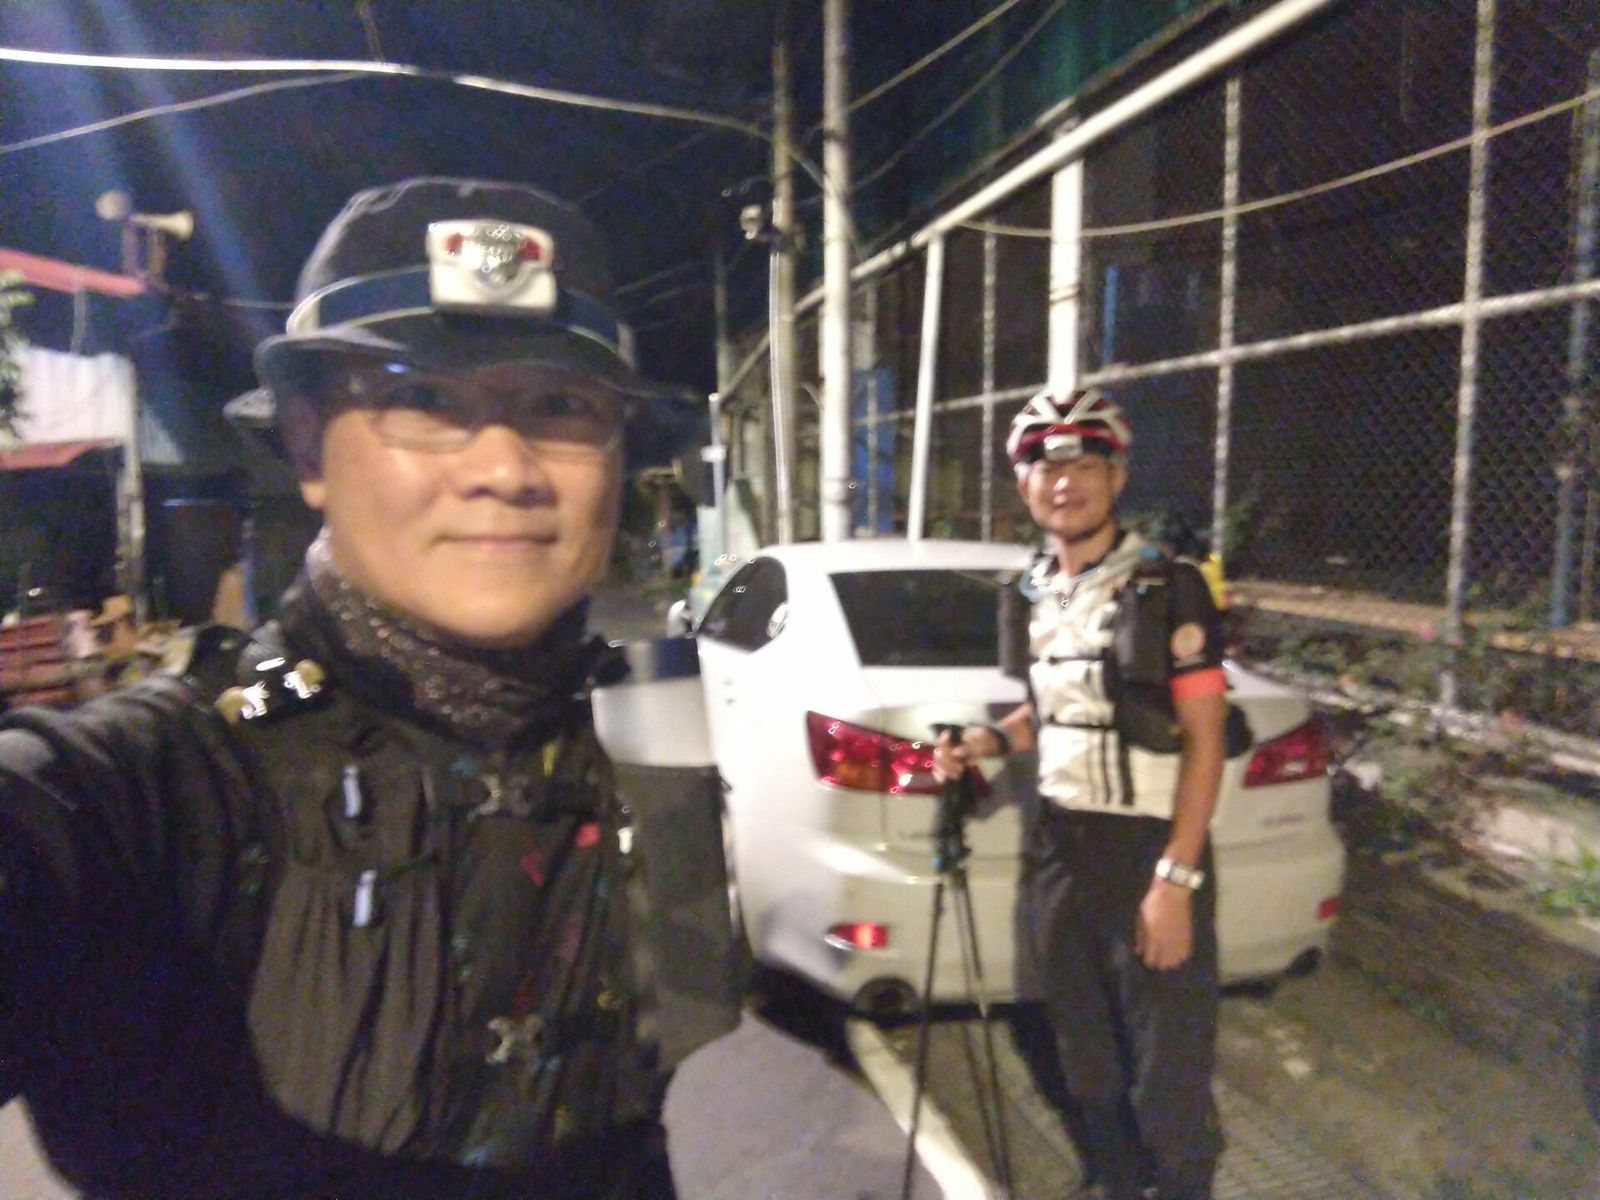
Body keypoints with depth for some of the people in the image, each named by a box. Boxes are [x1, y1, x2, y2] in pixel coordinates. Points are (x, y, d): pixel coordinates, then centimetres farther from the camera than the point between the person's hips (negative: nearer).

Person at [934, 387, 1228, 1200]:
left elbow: (1203, 740, -13)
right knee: (1078, 1056, 19)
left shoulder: (1168, 589, -11)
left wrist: (1176, 878, -18)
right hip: (1053, 845, 6)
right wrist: (983, 741, 2)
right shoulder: (1033, 593, 7)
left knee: (1169, 1072, 3)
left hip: (1145, 851, -6)